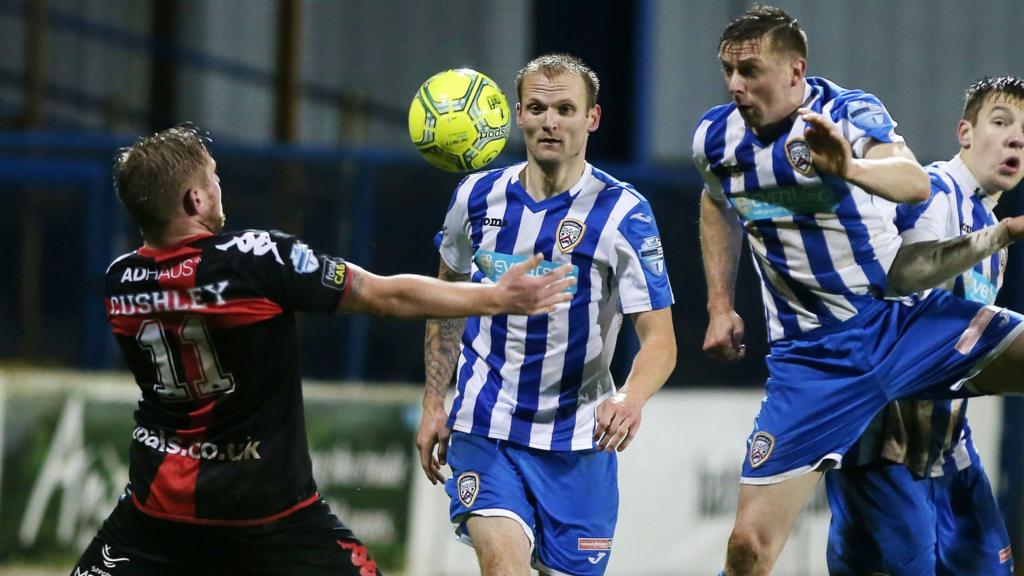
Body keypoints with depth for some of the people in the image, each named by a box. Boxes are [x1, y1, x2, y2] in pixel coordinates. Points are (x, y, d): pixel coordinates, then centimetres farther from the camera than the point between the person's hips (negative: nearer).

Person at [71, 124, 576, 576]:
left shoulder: (121, 282, -4)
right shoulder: (259, 260, -18)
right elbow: (387, 297, -11)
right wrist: (498, 298, 0)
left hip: (160, 505, 4)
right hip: (268, 513, -4)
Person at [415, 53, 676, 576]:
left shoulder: (624, 213, -11)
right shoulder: (478, 196, 0)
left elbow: (660, 340, -15)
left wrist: (631, 401, -36)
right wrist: (433, 405, 12)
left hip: (577, 440, -1)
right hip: (485, 428, 1)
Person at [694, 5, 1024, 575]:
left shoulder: (850, 113, -14)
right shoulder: (716, 137, 0)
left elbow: (915, 183, -37)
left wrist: (852, 169, -57)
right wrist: (720, 305, 17)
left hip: (905, 317, -2)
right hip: (811, 354, 2)